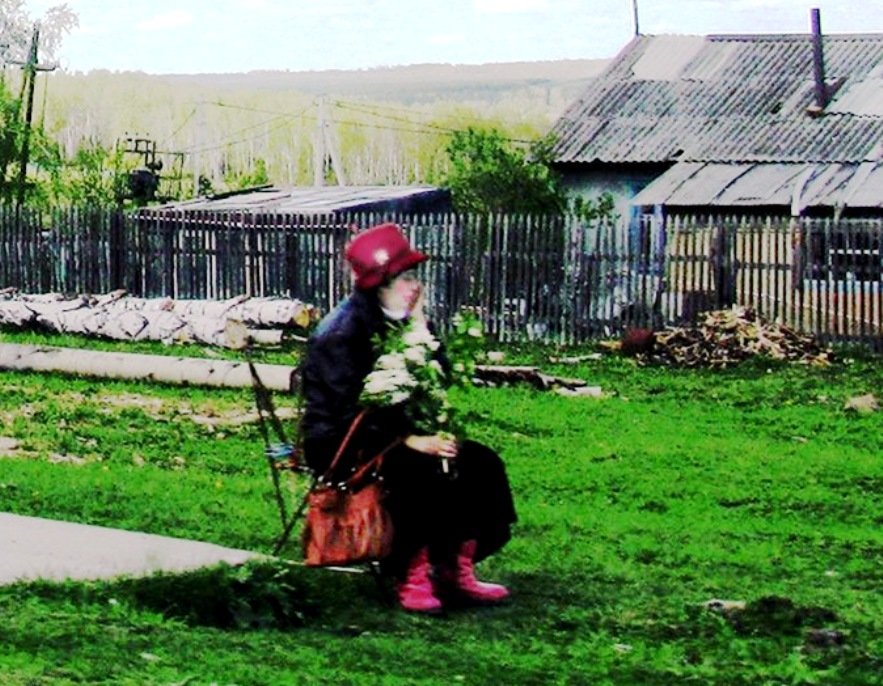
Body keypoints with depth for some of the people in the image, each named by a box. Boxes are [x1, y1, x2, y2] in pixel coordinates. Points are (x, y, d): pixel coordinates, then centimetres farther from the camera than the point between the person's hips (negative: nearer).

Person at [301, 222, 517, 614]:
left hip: (397, 432, 8)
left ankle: (456, 572, -5)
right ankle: (411, 578, -21)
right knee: (424, 472, -33)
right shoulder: (342, 333, -16)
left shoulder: (402, 320, 8)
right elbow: (351, 412, -23)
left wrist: (420, 328, -9)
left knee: (480, 463, -8)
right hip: (343, 445, -8)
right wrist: (409, 441, -29)